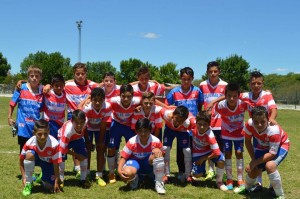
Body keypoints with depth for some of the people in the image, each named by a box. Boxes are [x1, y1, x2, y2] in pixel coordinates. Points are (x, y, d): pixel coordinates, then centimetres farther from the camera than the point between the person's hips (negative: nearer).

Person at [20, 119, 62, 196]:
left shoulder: (54, 144, -35)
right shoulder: (29, 143, -30)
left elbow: (56, 164, -27)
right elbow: (21, 160, -16)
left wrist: (56, 183, -22)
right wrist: (24, 178, -20)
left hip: (48, 162, -1)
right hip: (37, 159, 1)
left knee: (50, 187, -13)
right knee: (29, 154, -35)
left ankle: (43, 177, 26)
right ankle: (28, 184, -17)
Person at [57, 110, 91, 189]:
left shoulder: (84, 123, -33)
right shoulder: (68, 130, -44)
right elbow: (63, 148, -34)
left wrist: (87, 141, 4)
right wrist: (77, 155, -26)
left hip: (78, 138, 4)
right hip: (64, 138, -3)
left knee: (84, 156, -9)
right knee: (62, 156, -21)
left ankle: (83, 179, 6)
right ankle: (61, 180, -3)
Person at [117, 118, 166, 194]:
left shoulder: (156, 141, -18)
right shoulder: (132, 142, -19)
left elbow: (161, 155, -4)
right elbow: (123, 157, -16)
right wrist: (119, 169, -30)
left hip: (150, 164, 1)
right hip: (135, 161, -1)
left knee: (157, 152, -32)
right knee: (127, 173, -37)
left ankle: (159, 183, -20)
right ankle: (134, 178, 8)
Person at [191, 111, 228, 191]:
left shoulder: (210, 136, -37)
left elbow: (217, 153, -34)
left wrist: (203, 159, -21)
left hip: (209, 151, -2)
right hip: (197, 153, 2)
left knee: (221, 160, -31)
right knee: (197, 175, -11)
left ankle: (219, 181, -6)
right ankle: (193, 171, 28)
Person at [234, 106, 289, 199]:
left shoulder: (273, 130, -40)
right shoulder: (250, 124, -29)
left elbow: (272, 154, -33)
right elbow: (247, 141, -10)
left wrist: (254, 162, -31)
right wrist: (253, 159, -10)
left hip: (280, 145, -5)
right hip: (263, 146, 5)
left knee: (270, 165, -31)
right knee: (254, 170, 5)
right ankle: (247, 188, 40)